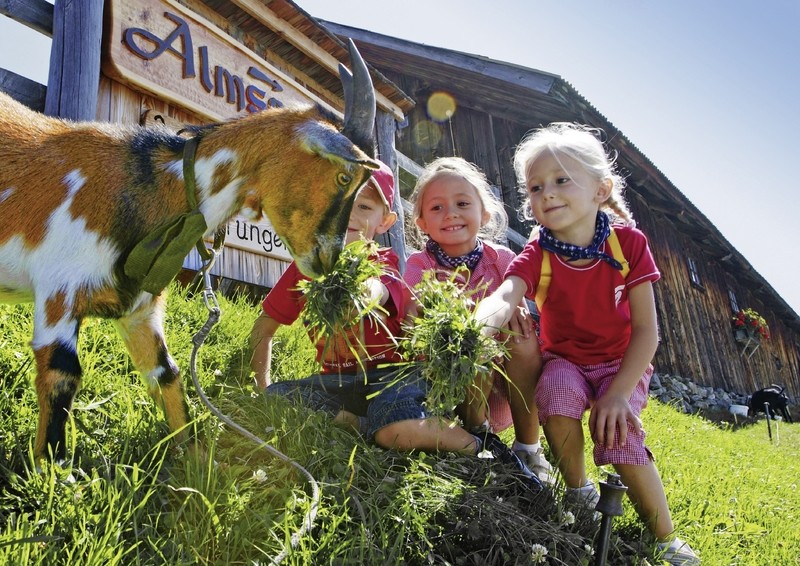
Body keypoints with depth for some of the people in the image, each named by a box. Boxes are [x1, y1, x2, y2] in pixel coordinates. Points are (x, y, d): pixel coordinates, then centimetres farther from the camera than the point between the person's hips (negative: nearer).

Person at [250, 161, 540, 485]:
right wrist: (263, 386, 2)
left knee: (397, 431, -35)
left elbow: (374, 290, -35)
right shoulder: (305, 267, 4)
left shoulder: (384, 266, -7)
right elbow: (263, 329, 13)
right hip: (337, 381, 5)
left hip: (390, 374, -4)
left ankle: (476, 445, -9)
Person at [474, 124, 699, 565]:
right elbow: (504, 296, -38)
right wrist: (481, 322, -63)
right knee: (558, 396, -32)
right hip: (564, 359, 1)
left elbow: (646, 330, -14)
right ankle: (579, 493, -3)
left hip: (622, 362, 0)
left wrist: (618, 393, -22)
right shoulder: (537, 256, -16)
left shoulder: (629, 243, -16)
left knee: (618, 432, -25)